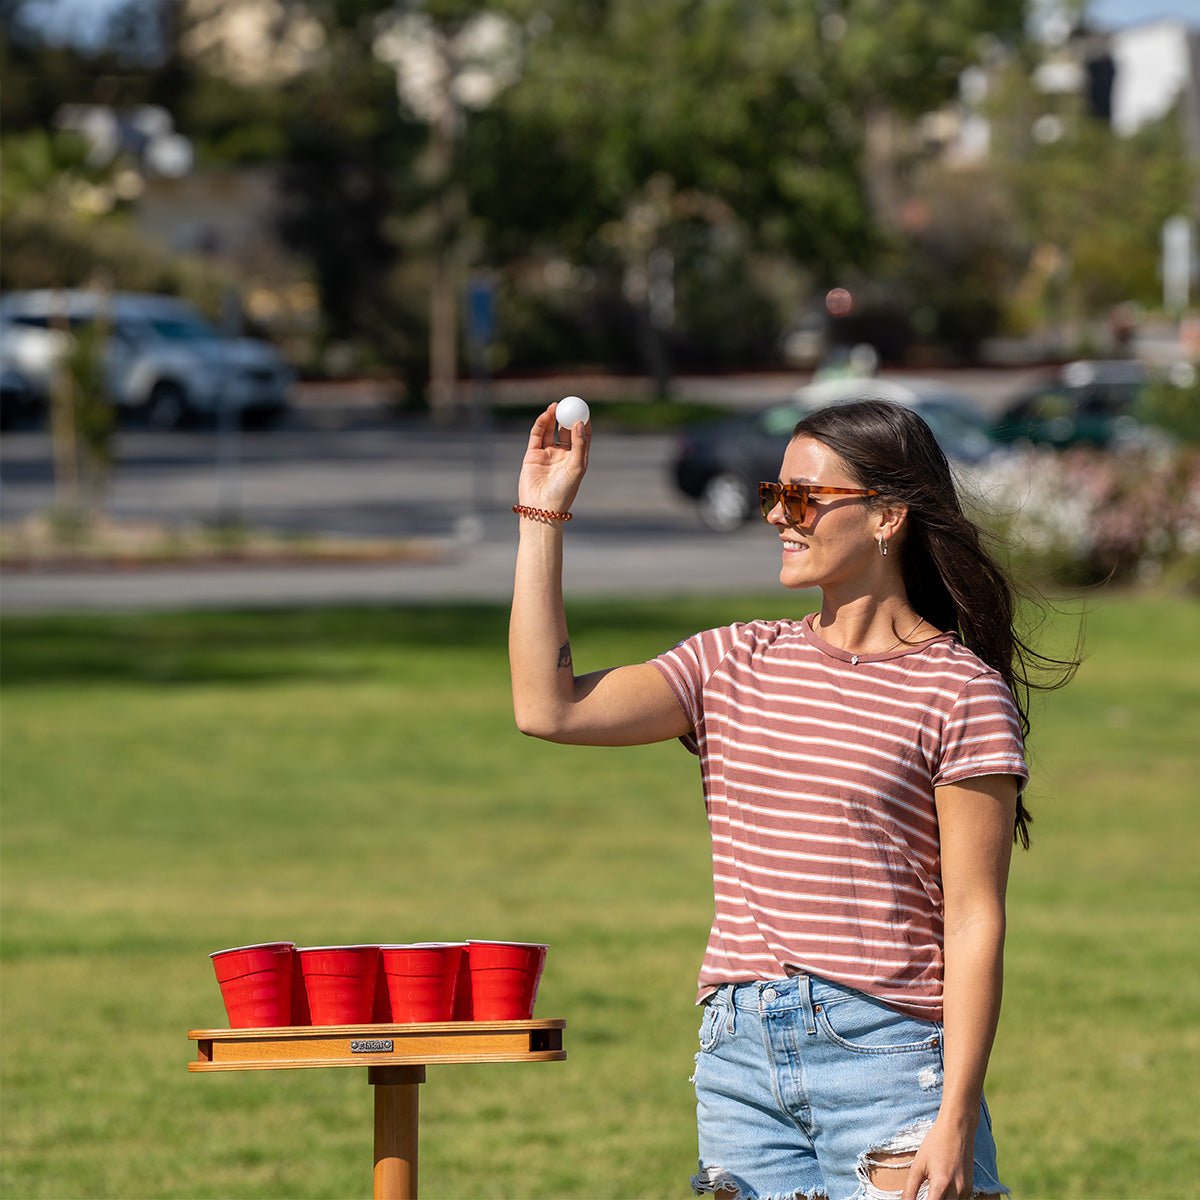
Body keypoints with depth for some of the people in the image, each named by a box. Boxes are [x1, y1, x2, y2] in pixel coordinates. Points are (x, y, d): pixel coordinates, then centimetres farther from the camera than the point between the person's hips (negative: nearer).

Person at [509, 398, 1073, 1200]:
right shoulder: (735, 665, 13)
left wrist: (956, 1121, -13)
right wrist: (543, 516, 4)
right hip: (741, 1051, 5)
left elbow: (974, 920, -8)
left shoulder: (962, 693, -4)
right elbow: (549, 708, 3)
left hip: (884, 1052, -5)